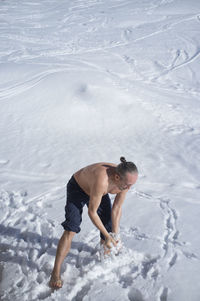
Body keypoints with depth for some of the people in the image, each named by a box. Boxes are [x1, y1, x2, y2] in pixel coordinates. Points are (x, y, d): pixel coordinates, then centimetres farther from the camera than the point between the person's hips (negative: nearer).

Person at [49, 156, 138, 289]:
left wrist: (115, 235, -9)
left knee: (109, 222, 12)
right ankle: (56, 273, -7)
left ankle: (105, 249, 44)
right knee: (70, 230, -16)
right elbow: (92, 212, -34)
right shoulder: (102, 180, -46)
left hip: (97, 190, 6)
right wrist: (107, 235, -25)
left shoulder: (125, 181, -25)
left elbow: (117, 209, -11)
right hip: (77, 188, -6)